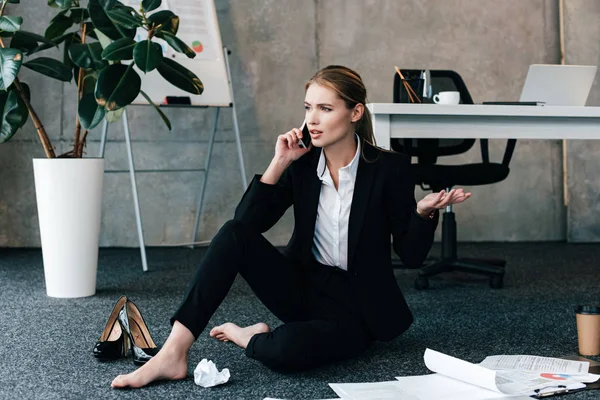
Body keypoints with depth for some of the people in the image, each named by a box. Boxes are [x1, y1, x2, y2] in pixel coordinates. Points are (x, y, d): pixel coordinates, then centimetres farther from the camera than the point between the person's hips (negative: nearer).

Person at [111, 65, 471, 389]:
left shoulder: (390, 169, -11)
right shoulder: (302, 163, -2)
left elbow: (411, 255, -9)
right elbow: (246, 223, -10)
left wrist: (425, 211, -28)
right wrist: (279, 163, -16)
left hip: (357, 307, -4)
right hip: (303, 286, 4)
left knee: (286, 350, -36)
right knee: (234, 234, -23)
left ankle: (248, 337, 0)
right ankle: (173, 353, -25)